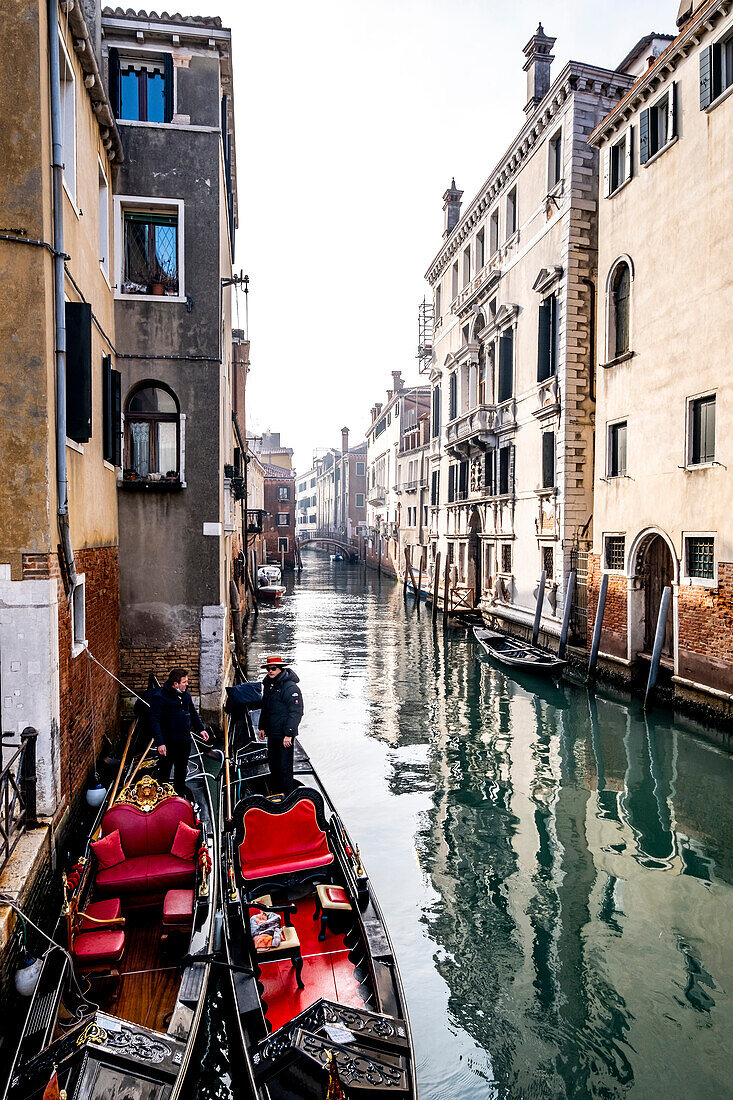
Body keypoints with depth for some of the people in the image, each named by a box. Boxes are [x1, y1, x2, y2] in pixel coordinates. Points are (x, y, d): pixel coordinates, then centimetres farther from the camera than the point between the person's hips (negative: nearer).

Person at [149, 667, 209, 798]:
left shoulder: (185, 693, 4)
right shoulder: (160, 697, -17)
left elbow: (193, 712, 19)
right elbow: (154, 721, -19)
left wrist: (200, 729, 13)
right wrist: (160, 743, -25)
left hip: (185, 741, 6)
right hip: (168, 742, -6)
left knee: (182, 770, 20)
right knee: (164, 772, 6)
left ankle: (181, 795, 36)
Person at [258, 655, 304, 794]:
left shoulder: (290, 688, -17)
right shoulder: (268, 684, 10)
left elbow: (296, 712, -20)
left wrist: (288, 734, -22)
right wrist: (262, 727, 22)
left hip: (285, 735, -8)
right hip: (271, 733, 8)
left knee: (285, 767, -4)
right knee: (273, 764, 17)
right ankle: (276, 793, 31)